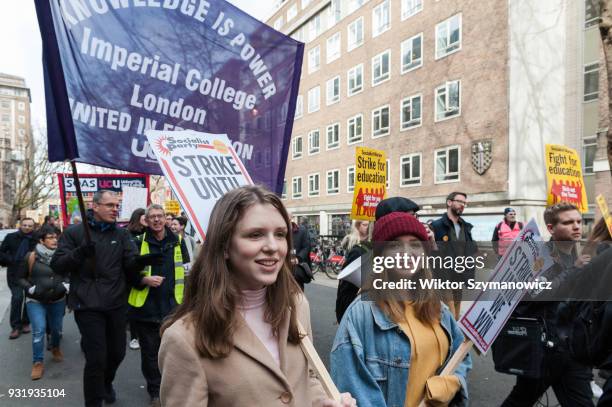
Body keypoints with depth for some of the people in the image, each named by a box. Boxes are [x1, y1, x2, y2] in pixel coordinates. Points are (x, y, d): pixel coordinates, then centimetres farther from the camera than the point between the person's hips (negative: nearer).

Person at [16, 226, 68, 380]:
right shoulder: (31, 257, -10)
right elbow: (21, 278, 1)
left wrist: (65, 285, -9)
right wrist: (31, 289, -14)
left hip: (58, 300, 2)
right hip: (36, 301, -2)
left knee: (57, 328, 16)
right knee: (38, 330, -9)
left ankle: (55, 348, 45)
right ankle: (38, 362, 7)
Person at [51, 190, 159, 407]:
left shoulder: (121, 234, 6)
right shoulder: (74, 232, -2)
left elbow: (130, 265, -2)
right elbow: (57, 265, -5)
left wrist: (140, 260, -26)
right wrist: (79, 253, -24)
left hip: (116, 304, 4)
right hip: (88, 306, -4)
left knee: (117, 352, 17)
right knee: (96, 357, -4)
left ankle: (106, 382, 48)